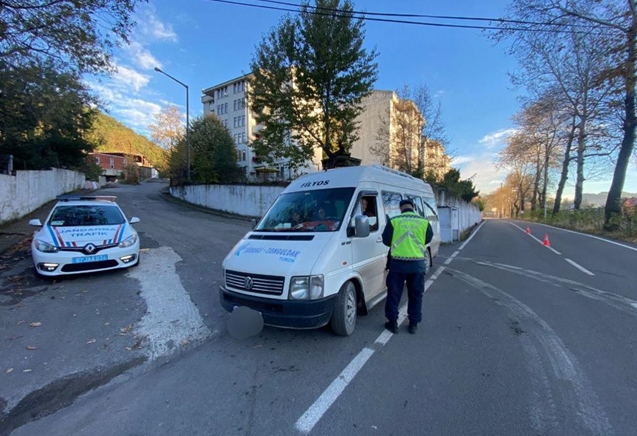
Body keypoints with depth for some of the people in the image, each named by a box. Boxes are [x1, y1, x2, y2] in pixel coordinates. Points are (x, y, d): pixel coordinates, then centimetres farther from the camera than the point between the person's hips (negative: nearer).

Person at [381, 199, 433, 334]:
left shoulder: (394, 221, -5)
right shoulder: (424, 221, 0)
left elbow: (386, 240, 1)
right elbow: (428, 239, 12)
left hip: (398, 262, -1)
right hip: (417, 263, 2)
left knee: (394, 293, 11)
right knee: (416, 295, 15)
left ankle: (393, 322, 18)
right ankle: (413, 324, 23)